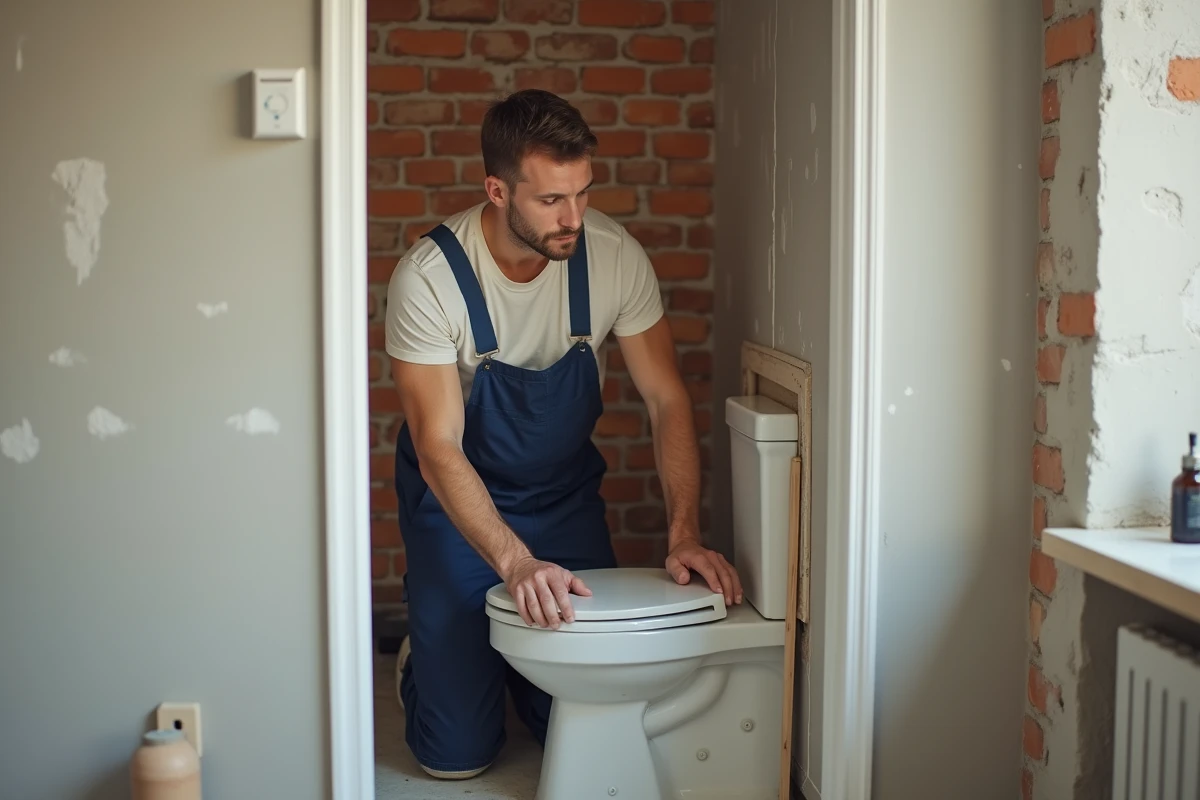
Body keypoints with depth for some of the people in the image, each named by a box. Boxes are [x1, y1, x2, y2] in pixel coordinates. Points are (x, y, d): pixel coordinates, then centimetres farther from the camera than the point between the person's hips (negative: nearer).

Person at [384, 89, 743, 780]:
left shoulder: (615, 255, -17)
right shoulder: (428, 280, -26)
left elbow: (667, 399, -11)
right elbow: (439, 449, -28)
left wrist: (685, 534, -23)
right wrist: (516, 563, -40)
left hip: (566, 494, 3)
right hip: (458, 500, -3)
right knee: (458, 754, -2)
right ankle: (424, 660, 30)